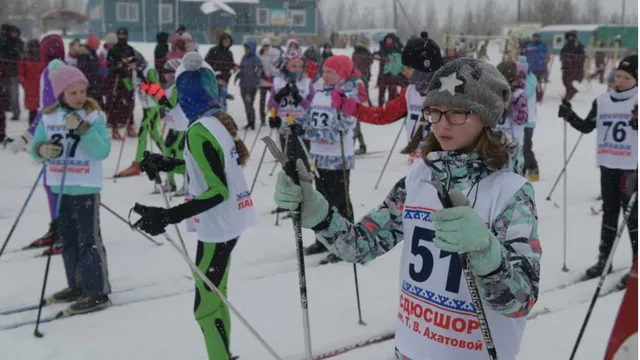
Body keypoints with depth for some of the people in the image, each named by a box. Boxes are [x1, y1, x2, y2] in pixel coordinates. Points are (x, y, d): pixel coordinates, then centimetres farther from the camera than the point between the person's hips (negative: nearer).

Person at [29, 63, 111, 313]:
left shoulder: (94, 116, -9)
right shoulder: (49, 117, 3)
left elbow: (102, 151, -18)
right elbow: (35, 147, 7)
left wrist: (83, 129, -29)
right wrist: (41, 149, -16)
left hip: (86, 188, -6)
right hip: (59, 187, 6)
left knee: (89, 240, -3)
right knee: (68, 240, 16)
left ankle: (98, 292, 4)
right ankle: (77, 285, 30)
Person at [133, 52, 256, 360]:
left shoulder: (199, 131, -21)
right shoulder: (222, 121, 4)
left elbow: (218, 191, -24)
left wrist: (168, 216, -26)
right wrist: (169, 164, 24)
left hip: (217, 226, -9)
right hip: (229, 221, 9)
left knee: (206, 308, -1)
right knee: (215, 297, 21)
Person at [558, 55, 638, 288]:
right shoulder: (602, 101, 6)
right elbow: (587, 127, 12)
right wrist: (569, 115, -3)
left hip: (632, 167, -4)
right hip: (607, 165, 5)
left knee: (632, 215, 0)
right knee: (609, 213, 15)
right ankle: (603, 259, 26)